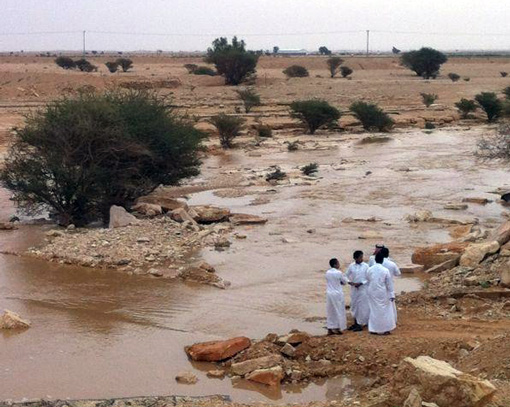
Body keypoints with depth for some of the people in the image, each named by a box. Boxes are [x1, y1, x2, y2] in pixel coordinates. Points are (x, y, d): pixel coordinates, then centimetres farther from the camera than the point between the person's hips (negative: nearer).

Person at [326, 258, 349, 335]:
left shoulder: (327, 273, 2)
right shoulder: (339, 273, -15)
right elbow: (345, 282, -4)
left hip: (329, 293, 6)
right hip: (337, 294, -6)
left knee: (330, 311, 12)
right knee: (338, 311, 6)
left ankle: (330, 329, 14)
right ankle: (337, 329, 8)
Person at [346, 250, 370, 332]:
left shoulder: (365, 266, -8)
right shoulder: (351, 266, 1)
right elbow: (346, 276, 9)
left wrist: (360, 283, -17)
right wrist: (350, 282, -9)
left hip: (363, 289, -4)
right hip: (354, 289, 4)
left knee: (362, 306, -1)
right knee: (354, 306, 11)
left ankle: (360, 325, 6)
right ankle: (356, 323, 24)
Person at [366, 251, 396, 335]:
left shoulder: (369, 270, -5)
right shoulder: (385, 270, -13)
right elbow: (389, 284, -8)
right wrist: (392, 295, -3)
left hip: (372, 293, 3)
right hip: (382, 293, -3)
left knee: (373, 310, 13)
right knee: (384, 311, 7)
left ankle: (373, 329, 16)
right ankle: (384, 329, 11)